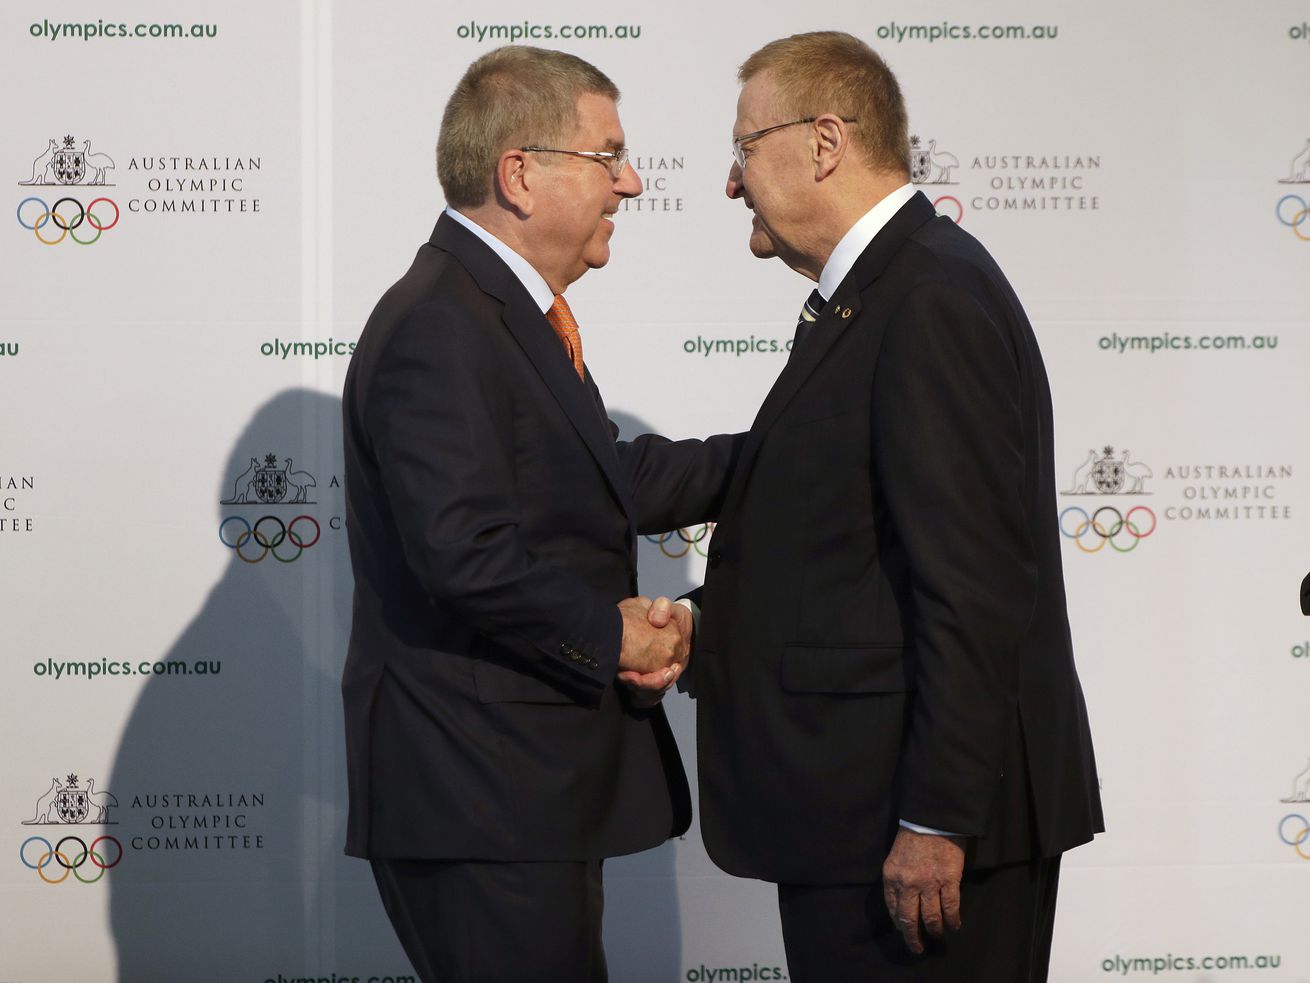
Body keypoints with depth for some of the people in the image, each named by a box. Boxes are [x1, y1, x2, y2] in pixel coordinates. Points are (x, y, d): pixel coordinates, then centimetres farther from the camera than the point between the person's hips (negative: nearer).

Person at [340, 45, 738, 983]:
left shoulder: (509, 310, 15)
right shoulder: (439, 326, -18)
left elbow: (605, 480, 19)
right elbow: (463, 548, -28)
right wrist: (612, 631, -16)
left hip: (535, 782, 10)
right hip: (475, 794, -10)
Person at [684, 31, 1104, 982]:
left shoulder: (934, 302, -17)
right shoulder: (877, 294, 16)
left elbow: (972, 585, -22)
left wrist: (935, 822, -22)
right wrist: (706, 629, 10)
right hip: (854, 811, 10)